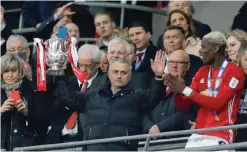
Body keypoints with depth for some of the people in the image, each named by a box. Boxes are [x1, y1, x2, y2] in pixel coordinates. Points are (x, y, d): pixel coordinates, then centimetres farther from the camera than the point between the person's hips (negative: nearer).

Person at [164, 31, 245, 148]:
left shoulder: (234, 72, -6)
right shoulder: (202, 72, 14)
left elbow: (217, 103, -16)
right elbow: (184, 106, 14)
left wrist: (185, 90, -14)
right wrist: (177, 91, -7)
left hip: (219, 137, -6)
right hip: (198, 135, 6)